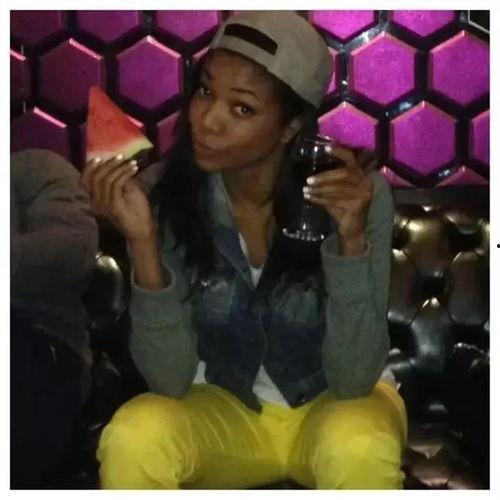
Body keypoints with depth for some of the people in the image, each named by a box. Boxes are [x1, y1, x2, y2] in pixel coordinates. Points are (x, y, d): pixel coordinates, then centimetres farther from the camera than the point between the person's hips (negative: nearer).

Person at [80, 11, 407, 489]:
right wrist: (143, 242, -33)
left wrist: (352, 237, -36)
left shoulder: (359, 193, -22)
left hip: (330, 401, -1)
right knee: (132, 439, -30)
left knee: (358, 448, -34)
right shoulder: (163, 192, -19)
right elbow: (170, 379, -20)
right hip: (223, 408, 1)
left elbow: (354, 378, -23)